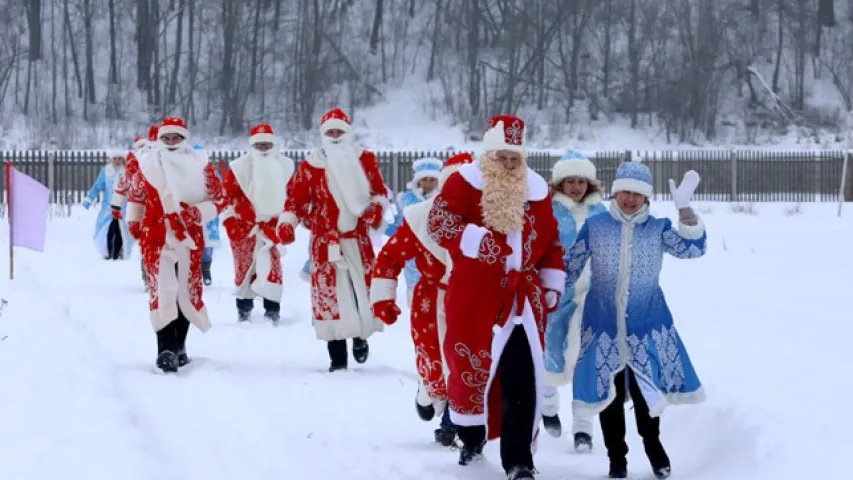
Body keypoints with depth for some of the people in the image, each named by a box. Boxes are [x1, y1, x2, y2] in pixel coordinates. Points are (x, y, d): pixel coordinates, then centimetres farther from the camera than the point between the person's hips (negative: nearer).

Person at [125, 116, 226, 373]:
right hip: (156, 237, -1)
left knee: (187, 291, 9)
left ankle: (179, 346, 23)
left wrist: (198, 213, -14)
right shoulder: (147, 164, 5)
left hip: (189, 237, 1)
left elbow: (219, 198, 0)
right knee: (162, 291, -13)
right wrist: (133, 220, 12)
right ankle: (165, 350, -15)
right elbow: (135, 195, 19)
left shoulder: (199, 164, 0)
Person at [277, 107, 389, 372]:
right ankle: (337, 357, 4)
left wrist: (377, 207, -9)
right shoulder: (310, 165, 1)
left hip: (357, 237, 1)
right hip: (325, 240, -1)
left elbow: (379, 191, 11)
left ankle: (361, 336, 30)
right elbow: (296, 199, 1)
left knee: (364, 286, 1)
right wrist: (286, 222, -14)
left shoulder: (364, 159, 4)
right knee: (329, 291, -3)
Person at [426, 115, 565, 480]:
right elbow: (439, 223, -14)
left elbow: (551, 241, 20)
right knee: (472, 366, 6)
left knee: (523, 378, -5)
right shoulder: (465, 182, -3)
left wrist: (552, 283, 15)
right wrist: (477, 240, -27)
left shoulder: (536, 189, 12)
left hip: (523, 296, 3)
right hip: (475, 296, -3)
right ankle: (471, 439, 32)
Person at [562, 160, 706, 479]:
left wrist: (684, 208, -23)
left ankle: (653, 445, 29)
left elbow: (692, 248, -13)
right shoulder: (594, 226, 0)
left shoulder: (658, 228, 1)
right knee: (609, 394, 6)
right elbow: (569, 268, 8)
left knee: (646, 389, 5)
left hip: (647, 325, 0)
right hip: (604, 324, 0)